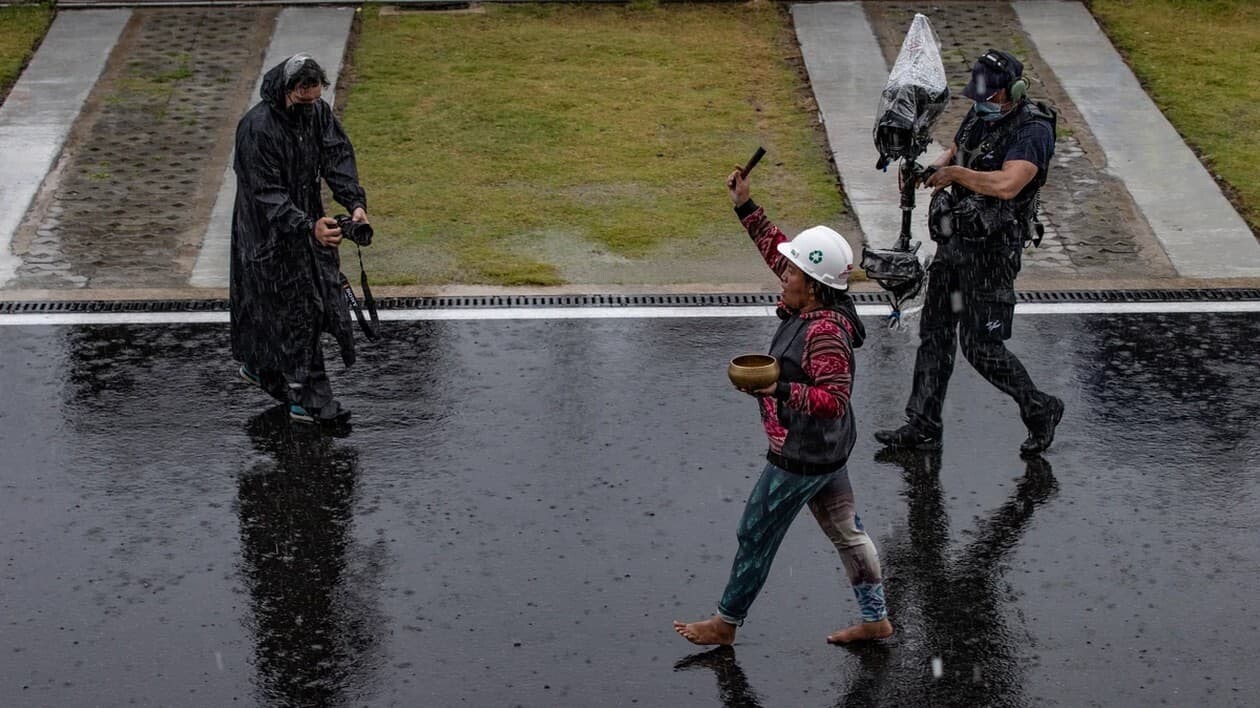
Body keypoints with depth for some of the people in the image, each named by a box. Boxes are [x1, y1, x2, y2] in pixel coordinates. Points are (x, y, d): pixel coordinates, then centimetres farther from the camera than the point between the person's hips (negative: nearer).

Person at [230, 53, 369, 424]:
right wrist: (309, 227, -37)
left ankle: (258, 366, 40)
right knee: (294, 310, -3)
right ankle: (307, 399, 4)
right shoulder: (256, 128, -25)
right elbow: (267, 194, -26)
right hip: (269, 232, -7)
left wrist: (355, 203, -24)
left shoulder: (318, 112, -4)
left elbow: (338, 158, -7)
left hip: (308, 220, 7)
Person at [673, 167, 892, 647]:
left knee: (756, 537, 7)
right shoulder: (812, 305, -4)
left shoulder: (825, 333, -30)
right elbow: (775, 246, 8)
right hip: (827, 448, 10)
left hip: (800, 458, -10)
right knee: (846, 530, 19)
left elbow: (834, 400, -32)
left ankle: (726, 623, 24)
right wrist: (745, 206, 5)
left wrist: (776, 389, -39)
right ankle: (875, 619, 31)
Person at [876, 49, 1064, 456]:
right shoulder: (979, 117, 7)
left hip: (991, 250, -9)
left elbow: (1007, 184, -33)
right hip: (954, 241, 9)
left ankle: (1040, 411, 17)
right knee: (934, 333, 11)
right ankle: (922, 427, 20)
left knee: (981, 346, -4)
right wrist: (931, 169, -2)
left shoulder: (1032, 131, -19)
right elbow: (952, 155, 21)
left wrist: (957, 173, -20)